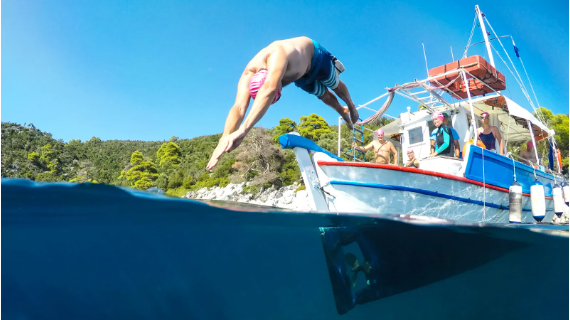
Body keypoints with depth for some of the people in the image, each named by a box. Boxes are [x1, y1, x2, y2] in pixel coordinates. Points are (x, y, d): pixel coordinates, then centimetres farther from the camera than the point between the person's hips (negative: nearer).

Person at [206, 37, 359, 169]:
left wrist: (243, 129, -79)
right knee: (323, 95, 24)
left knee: (335, 85, 21)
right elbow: (239, 107, -50)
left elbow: (269, 89, -69)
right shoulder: (249, 73, -38)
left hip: (315, 55, -4)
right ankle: (343, 111, 55)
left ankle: (351, 106, 55)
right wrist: (223, 140, -67)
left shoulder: (277, 54, -53)